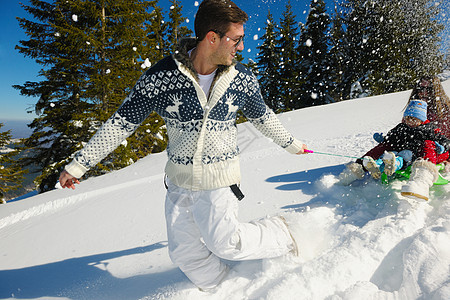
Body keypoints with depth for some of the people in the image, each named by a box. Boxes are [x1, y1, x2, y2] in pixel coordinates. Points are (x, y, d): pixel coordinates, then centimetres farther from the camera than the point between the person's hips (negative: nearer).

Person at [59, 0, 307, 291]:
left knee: (224, 243, -7)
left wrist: (291, 143, 25)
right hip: (178, 180, 2)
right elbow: (122, 122, -7)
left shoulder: (243, 78, -7)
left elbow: (262, 116, 12)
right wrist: (80, 162, -4)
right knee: (184, 251, 10)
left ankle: (281, 233, 18)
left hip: (219, 180, -1)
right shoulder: (162, 76, -14)